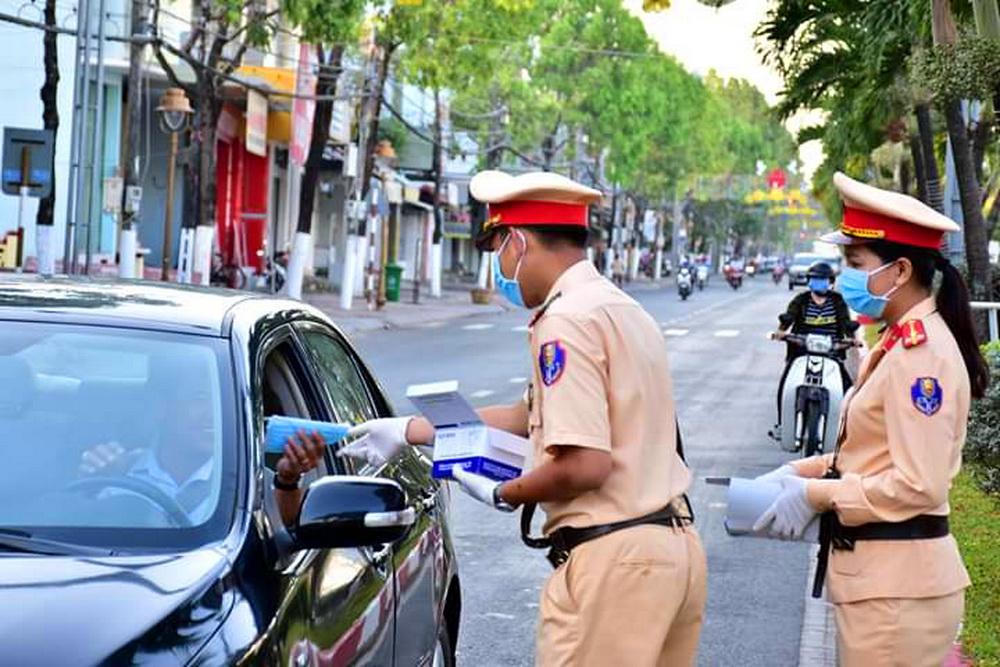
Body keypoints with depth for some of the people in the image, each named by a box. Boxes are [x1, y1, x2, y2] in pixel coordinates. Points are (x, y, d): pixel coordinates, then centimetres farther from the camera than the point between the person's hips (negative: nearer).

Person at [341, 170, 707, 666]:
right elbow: (531, 416, 24)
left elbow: (583, 465, -22)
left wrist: (503, 494, -3)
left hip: (614, 560, -9)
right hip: (676, 546, 9)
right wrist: (407, 431, 28)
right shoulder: (621, 308, 17)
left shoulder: (568, 319, -14)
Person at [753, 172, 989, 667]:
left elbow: (919, 485, -22)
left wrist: (815, 495, -15)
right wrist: (802, 471, 7)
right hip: (874, 573, 10)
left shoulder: (921, 353, -18)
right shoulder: (898, 343, 12)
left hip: (896, 586, -10)